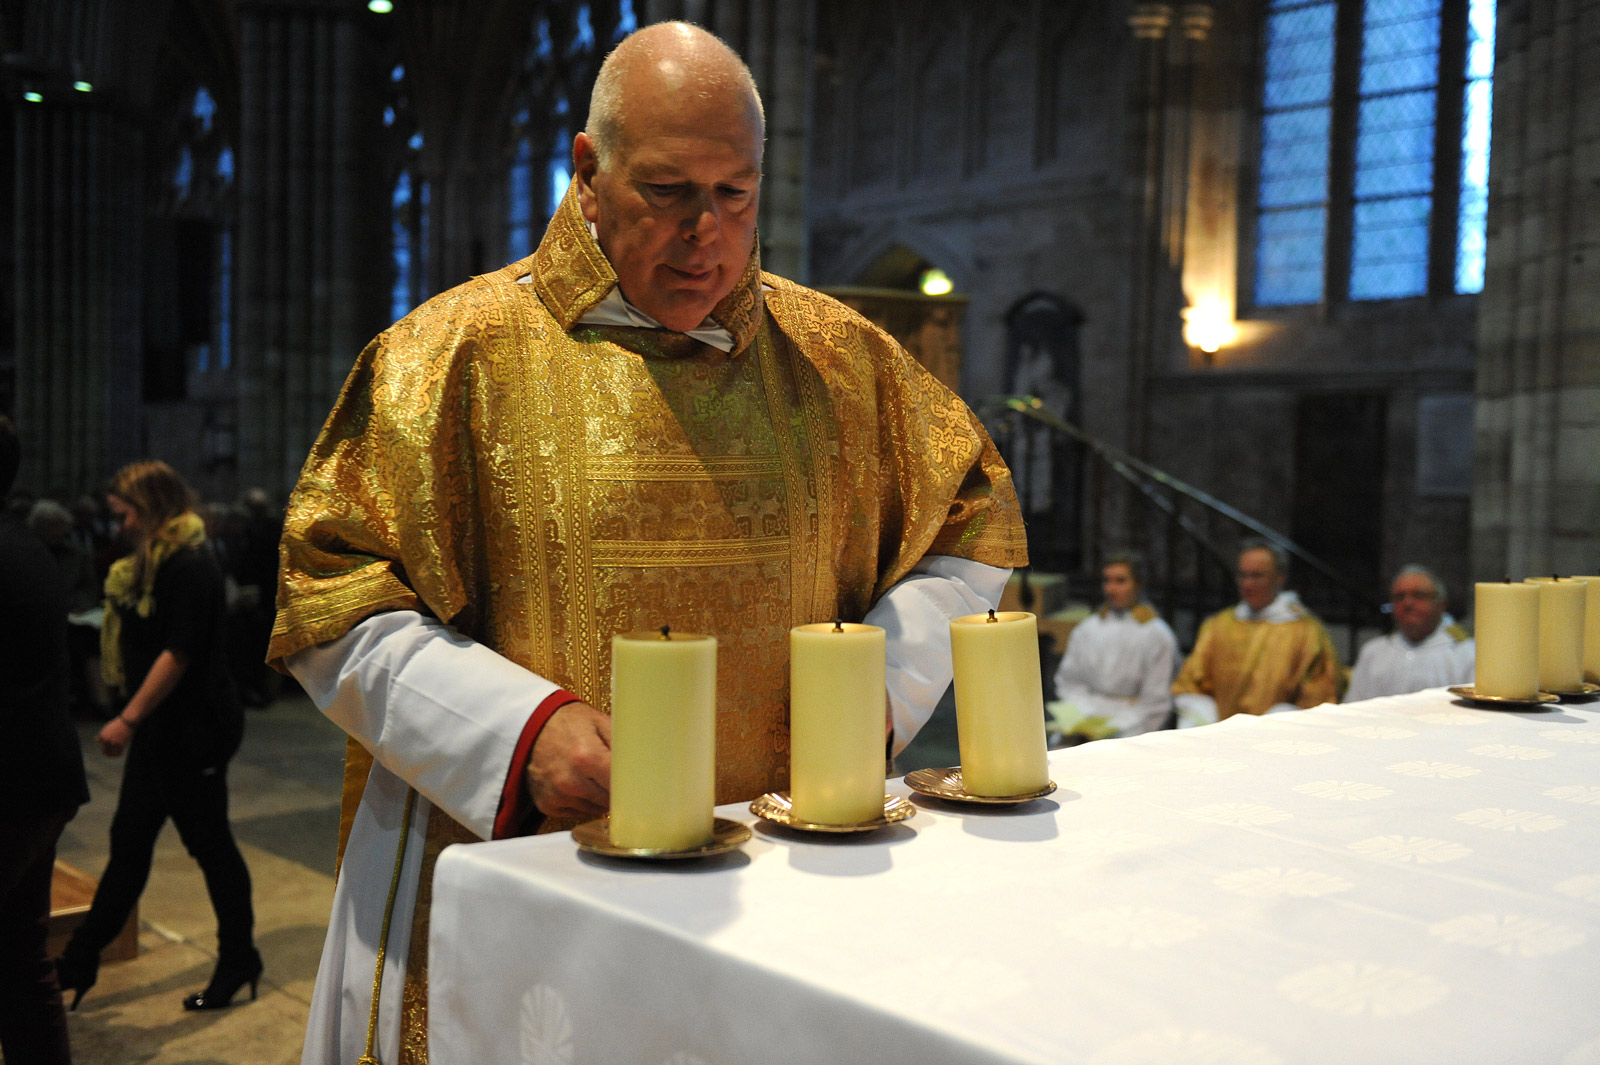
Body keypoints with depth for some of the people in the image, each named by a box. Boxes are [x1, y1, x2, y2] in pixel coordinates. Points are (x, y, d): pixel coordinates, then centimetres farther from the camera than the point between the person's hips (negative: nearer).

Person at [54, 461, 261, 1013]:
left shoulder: (190, 565, -19)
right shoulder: (153, 561, 12)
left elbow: (178, 652, -23)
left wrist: (128, 719, -21)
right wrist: (122, 592, 5)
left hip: (193, 733, -9)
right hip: (160, 730, 9)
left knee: (209, 843, 3)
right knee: (129, 843, 14)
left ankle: (239, 961, 18)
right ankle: (81, 959, 23)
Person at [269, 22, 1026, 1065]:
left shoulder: (842, 356, 4)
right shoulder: (465, 349, -5)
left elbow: (971, 529, 13)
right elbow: (333, 603, -6)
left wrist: (878, 683, -4)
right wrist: (518, 728, -20)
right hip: (527, 874, -2)